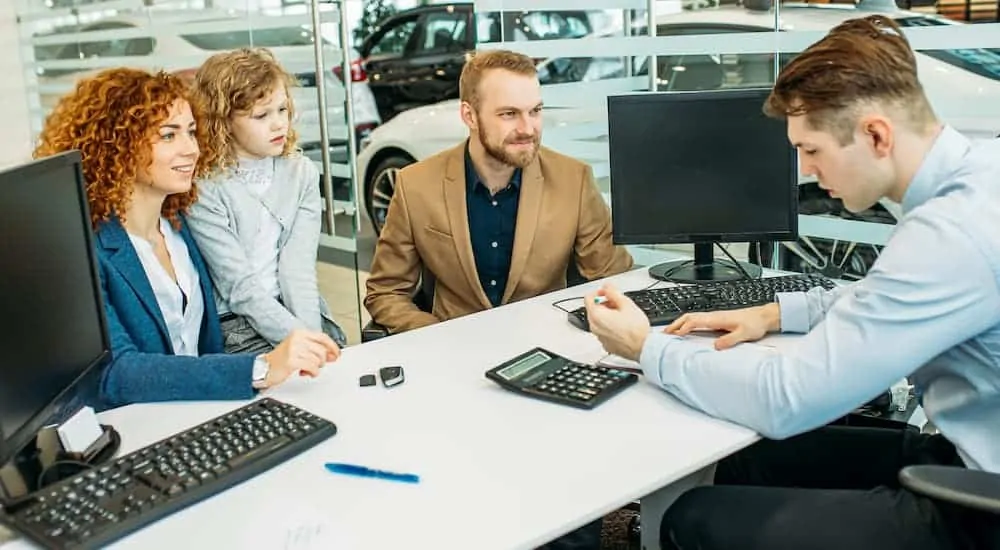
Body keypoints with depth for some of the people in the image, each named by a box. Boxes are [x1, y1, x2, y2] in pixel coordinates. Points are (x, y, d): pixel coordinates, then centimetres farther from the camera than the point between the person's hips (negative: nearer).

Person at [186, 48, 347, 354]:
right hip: (235, 322, -4)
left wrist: (312, 337, -18)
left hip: (297, 309, 4)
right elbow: (240, 287, -13)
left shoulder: (300, 172, 4)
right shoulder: (204, 188, -10)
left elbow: (299, 265, -5)